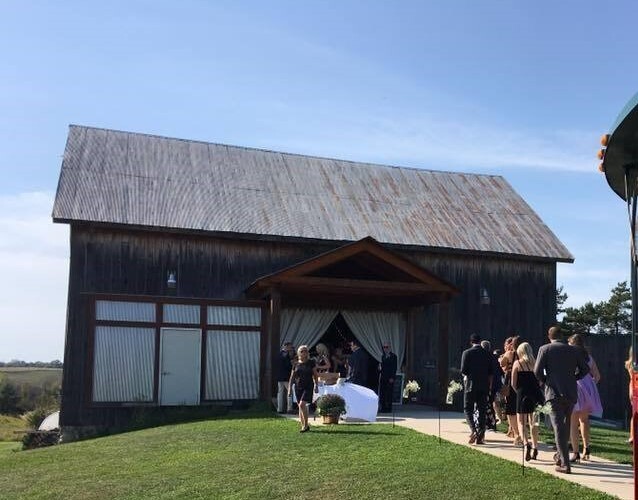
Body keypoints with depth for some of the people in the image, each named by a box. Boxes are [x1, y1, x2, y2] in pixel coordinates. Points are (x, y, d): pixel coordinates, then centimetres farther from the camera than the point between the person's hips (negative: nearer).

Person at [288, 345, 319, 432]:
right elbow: (292, 377, 12)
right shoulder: (296, 364, 8)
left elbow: (315, 375, 5)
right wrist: (289, 388, 6)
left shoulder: (311, 363, 2)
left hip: (308, 387, -4)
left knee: (302, 404, -17)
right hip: (298, 387, 4)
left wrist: (316, 386, 1)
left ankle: (306, 425, -7)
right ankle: (303, 425, 16)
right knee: (300, 406, 6)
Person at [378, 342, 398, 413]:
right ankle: (383, 407, 8)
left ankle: (388, 408, 1)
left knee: (389, 393, -4)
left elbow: (394, 367, -7)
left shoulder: (393, 356, -3)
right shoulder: (383, 356, 15)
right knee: (382, 393, 3)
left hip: (389, 378, -6)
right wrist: (380, 368, -3)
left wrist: (392, 378, -13)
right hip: (382, 377, 6)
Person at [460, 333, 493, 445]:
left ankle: (473, 430, -16)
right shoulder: (487, 354, 4)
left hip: (470, 385, -3)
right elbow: (490, 372, 7)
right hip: (484, 386, 3)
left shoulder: (466, 353, -6)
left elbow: (463, 371, -8)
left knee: (468, 409, 6)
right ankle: (480, 436, 9)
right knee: (482, 411, 8)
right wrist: (489, 385, 18)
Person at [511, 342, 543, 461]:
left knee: (521, 422, 2)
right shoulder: (535, 363, 5)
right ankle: (534, 448, 14)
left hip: (523, 394, -3)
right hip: (536, 393, 3)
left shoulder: (517, 363, -2)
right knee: (533, 422, 14)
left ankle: (526, 444, -21)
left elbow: (513, 384, -2)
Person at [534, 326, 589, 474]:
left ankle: (565, 464, -8)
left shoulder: (545, 349, -1)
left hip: (554, 392, -4)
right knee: (565, 425, 19)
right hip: (571, 393, 4)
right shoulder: (573, 350, 9)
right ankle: (561, 455, 30)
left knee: (559, 427, -4)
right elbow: (585, 369, 9)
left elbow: (537, 371, -8)